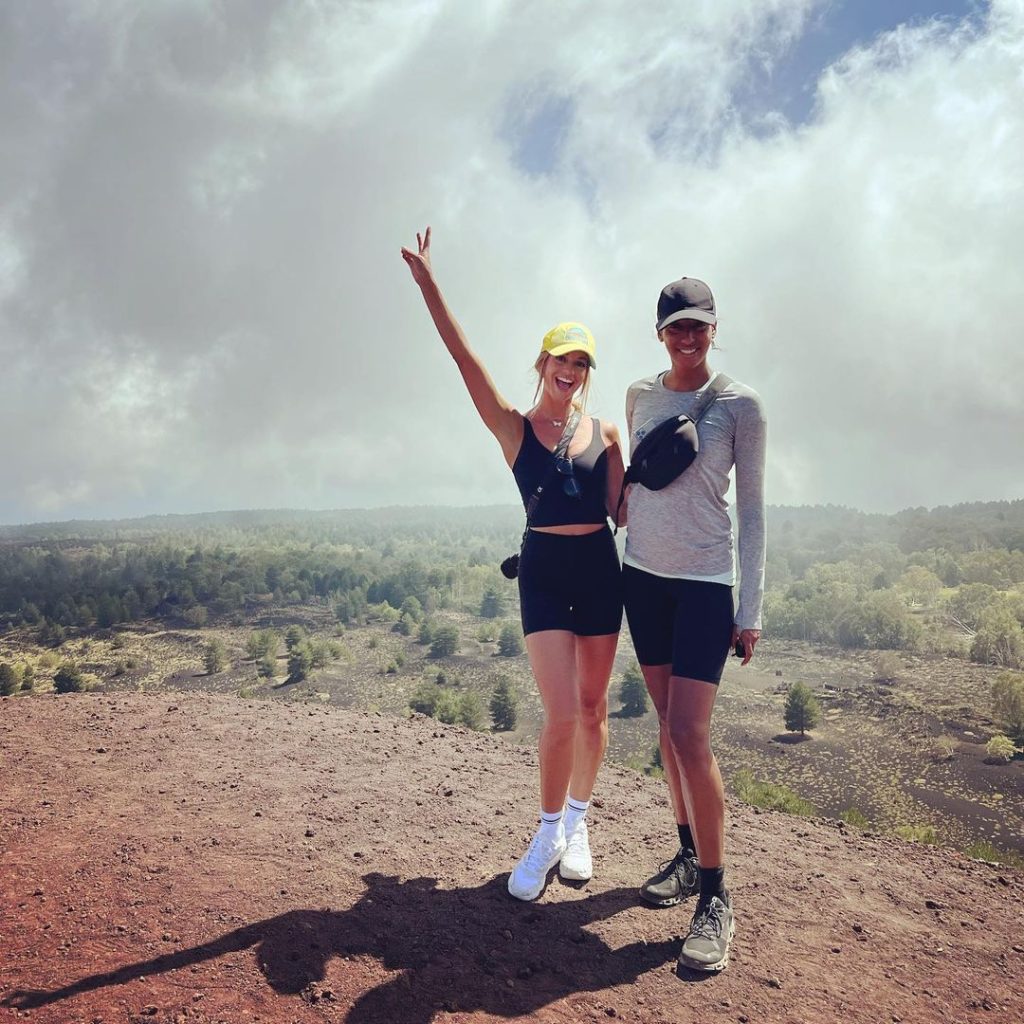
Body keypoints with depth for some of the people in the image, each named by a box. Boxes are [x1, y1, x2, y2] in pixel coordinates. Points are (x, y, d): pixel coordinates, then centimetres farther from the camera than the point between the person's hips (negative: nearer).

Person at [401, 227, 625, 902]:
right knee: (561, 714, -8)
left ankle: (577, 823, 30)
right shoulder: (514, 429, -1)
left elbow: (620, 509, 5)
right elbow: (465, 358, -10)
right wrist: (427, 282, -14)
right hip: (543, 572, -3)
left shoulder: (605, 432, 6)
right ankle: (549, 833, 16)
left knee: (593, 706, 10)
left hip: (599, 569, 3)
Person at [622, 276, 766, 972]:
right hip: (643, 575, 5)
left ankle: (716, 895, 5)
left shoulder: (740, 404, -6)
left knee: (689, 736, -10)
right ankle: (689, 854, 29)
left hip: (707, 581, -5)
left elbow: (753, 509, -5)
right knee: (669, 725, 12)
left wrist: (751, 610, -8)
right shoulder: (640, 396, 7)